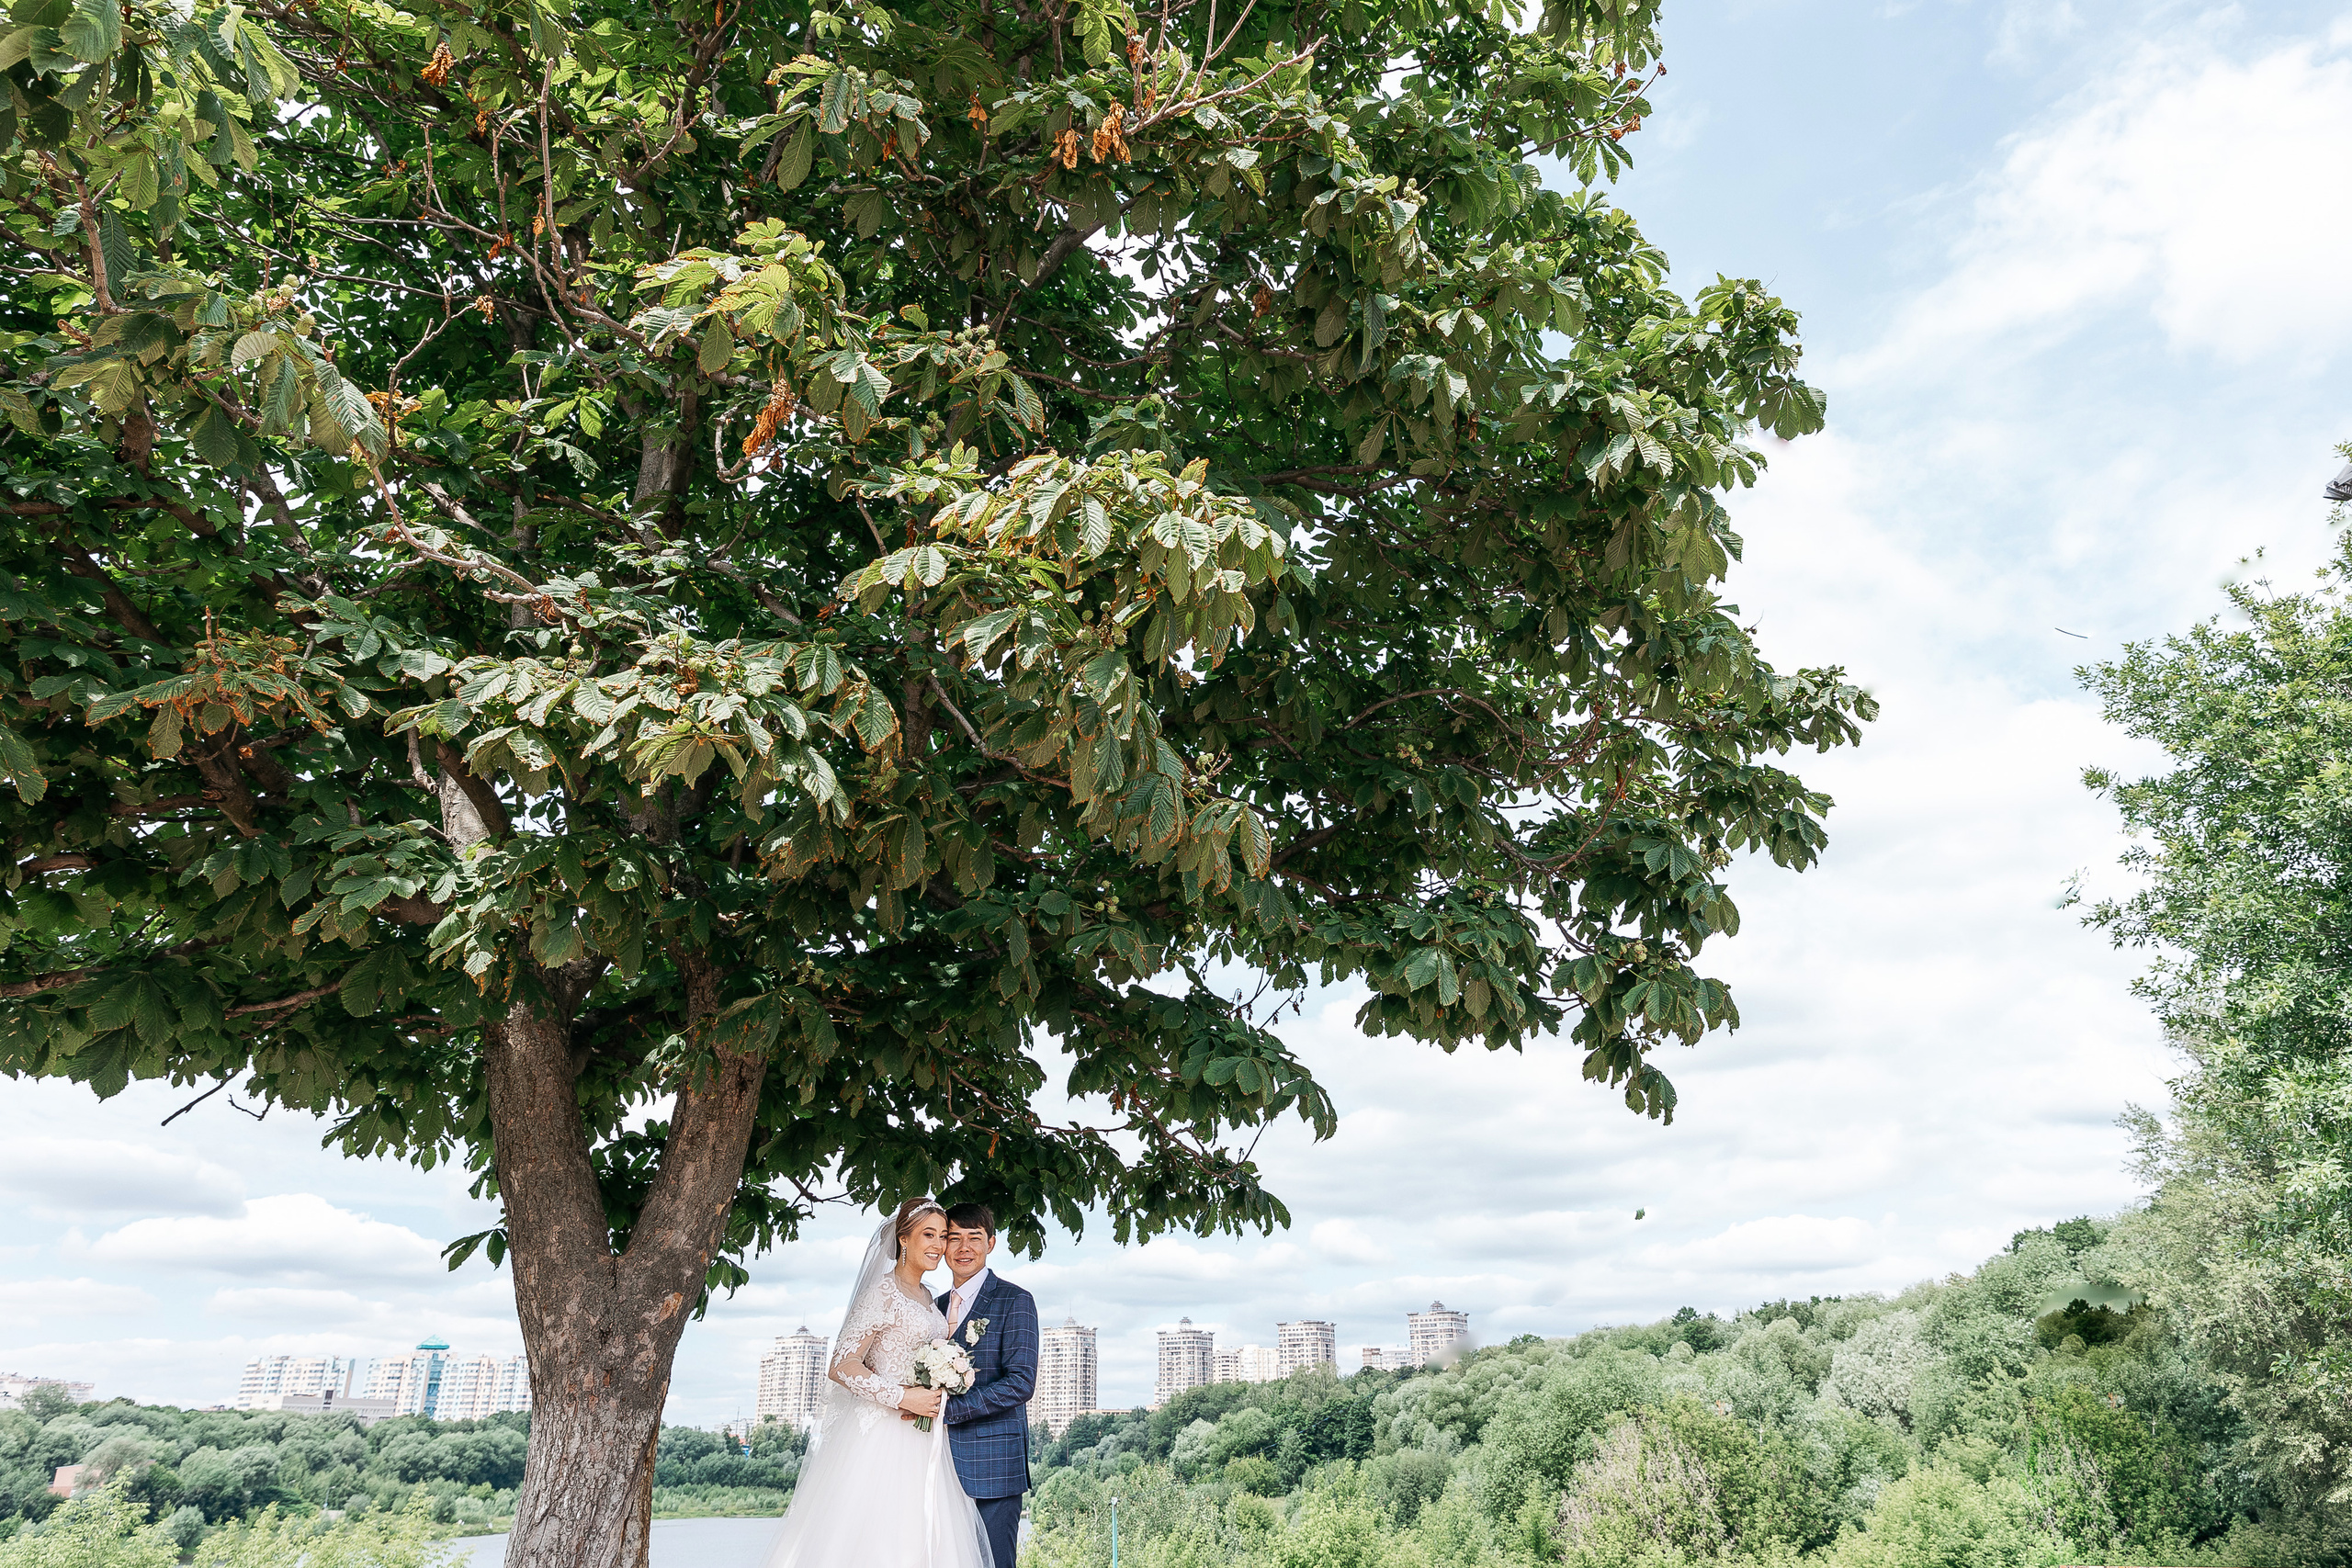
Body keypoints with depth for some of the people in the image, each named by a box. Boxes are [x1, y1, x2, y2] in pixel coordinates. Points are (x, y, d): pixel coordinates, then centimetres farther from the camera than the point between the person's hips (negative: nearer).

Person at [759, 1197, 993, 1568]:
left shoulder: (926, 1297, 15)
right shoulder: (883, 1292, -10)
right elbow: (842, 1365, -16)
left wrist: (937, 1400, 3)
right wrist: (903, 1398, -20)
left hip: (922, 1445, 8)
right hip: (885, 1437, -8)